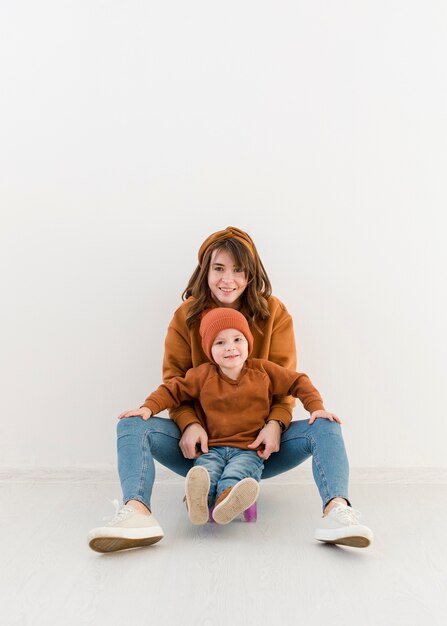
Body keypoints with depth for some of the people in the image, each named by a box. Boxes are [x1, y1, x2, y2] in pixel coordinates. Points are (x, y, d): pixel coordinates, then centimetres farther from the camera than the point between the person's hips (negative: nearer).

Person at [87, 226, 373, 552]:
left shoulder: (274, 313, 0)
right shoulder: (186, 316, 1)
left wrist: (275, 423, -23)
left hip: (257, 446, 0)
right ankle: (137, 512, -43)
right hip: (201, 444, 1)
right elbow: (175, 380, -1)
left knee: (325, 427, -23)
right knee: (133, 425, -23)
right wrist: (189, 424, -21)